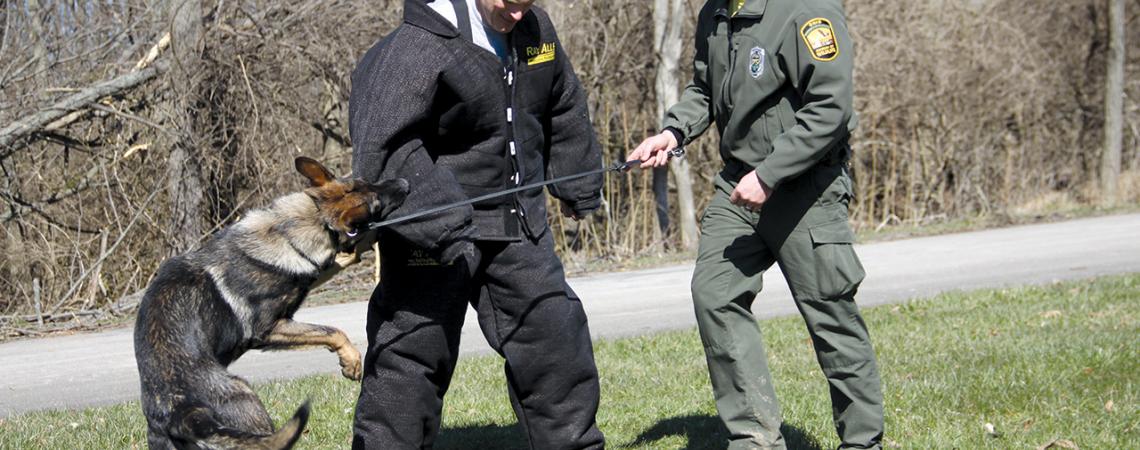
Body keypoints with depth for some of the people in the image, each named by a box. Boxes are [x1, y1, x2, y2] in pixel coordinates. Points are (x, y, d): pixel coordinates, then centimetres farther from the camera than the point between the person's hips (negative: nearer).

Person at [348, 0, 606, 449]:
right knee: (412, 359, -5)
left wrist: (578, 188, 27)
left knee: (556, 337, 11)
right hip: (432, 225, -7)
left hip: (520, 224, 7)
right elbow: (384, 144, -28)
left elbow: (564, 108, 22)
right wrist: (440, 226, -32)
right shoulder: (419, 45, -20)